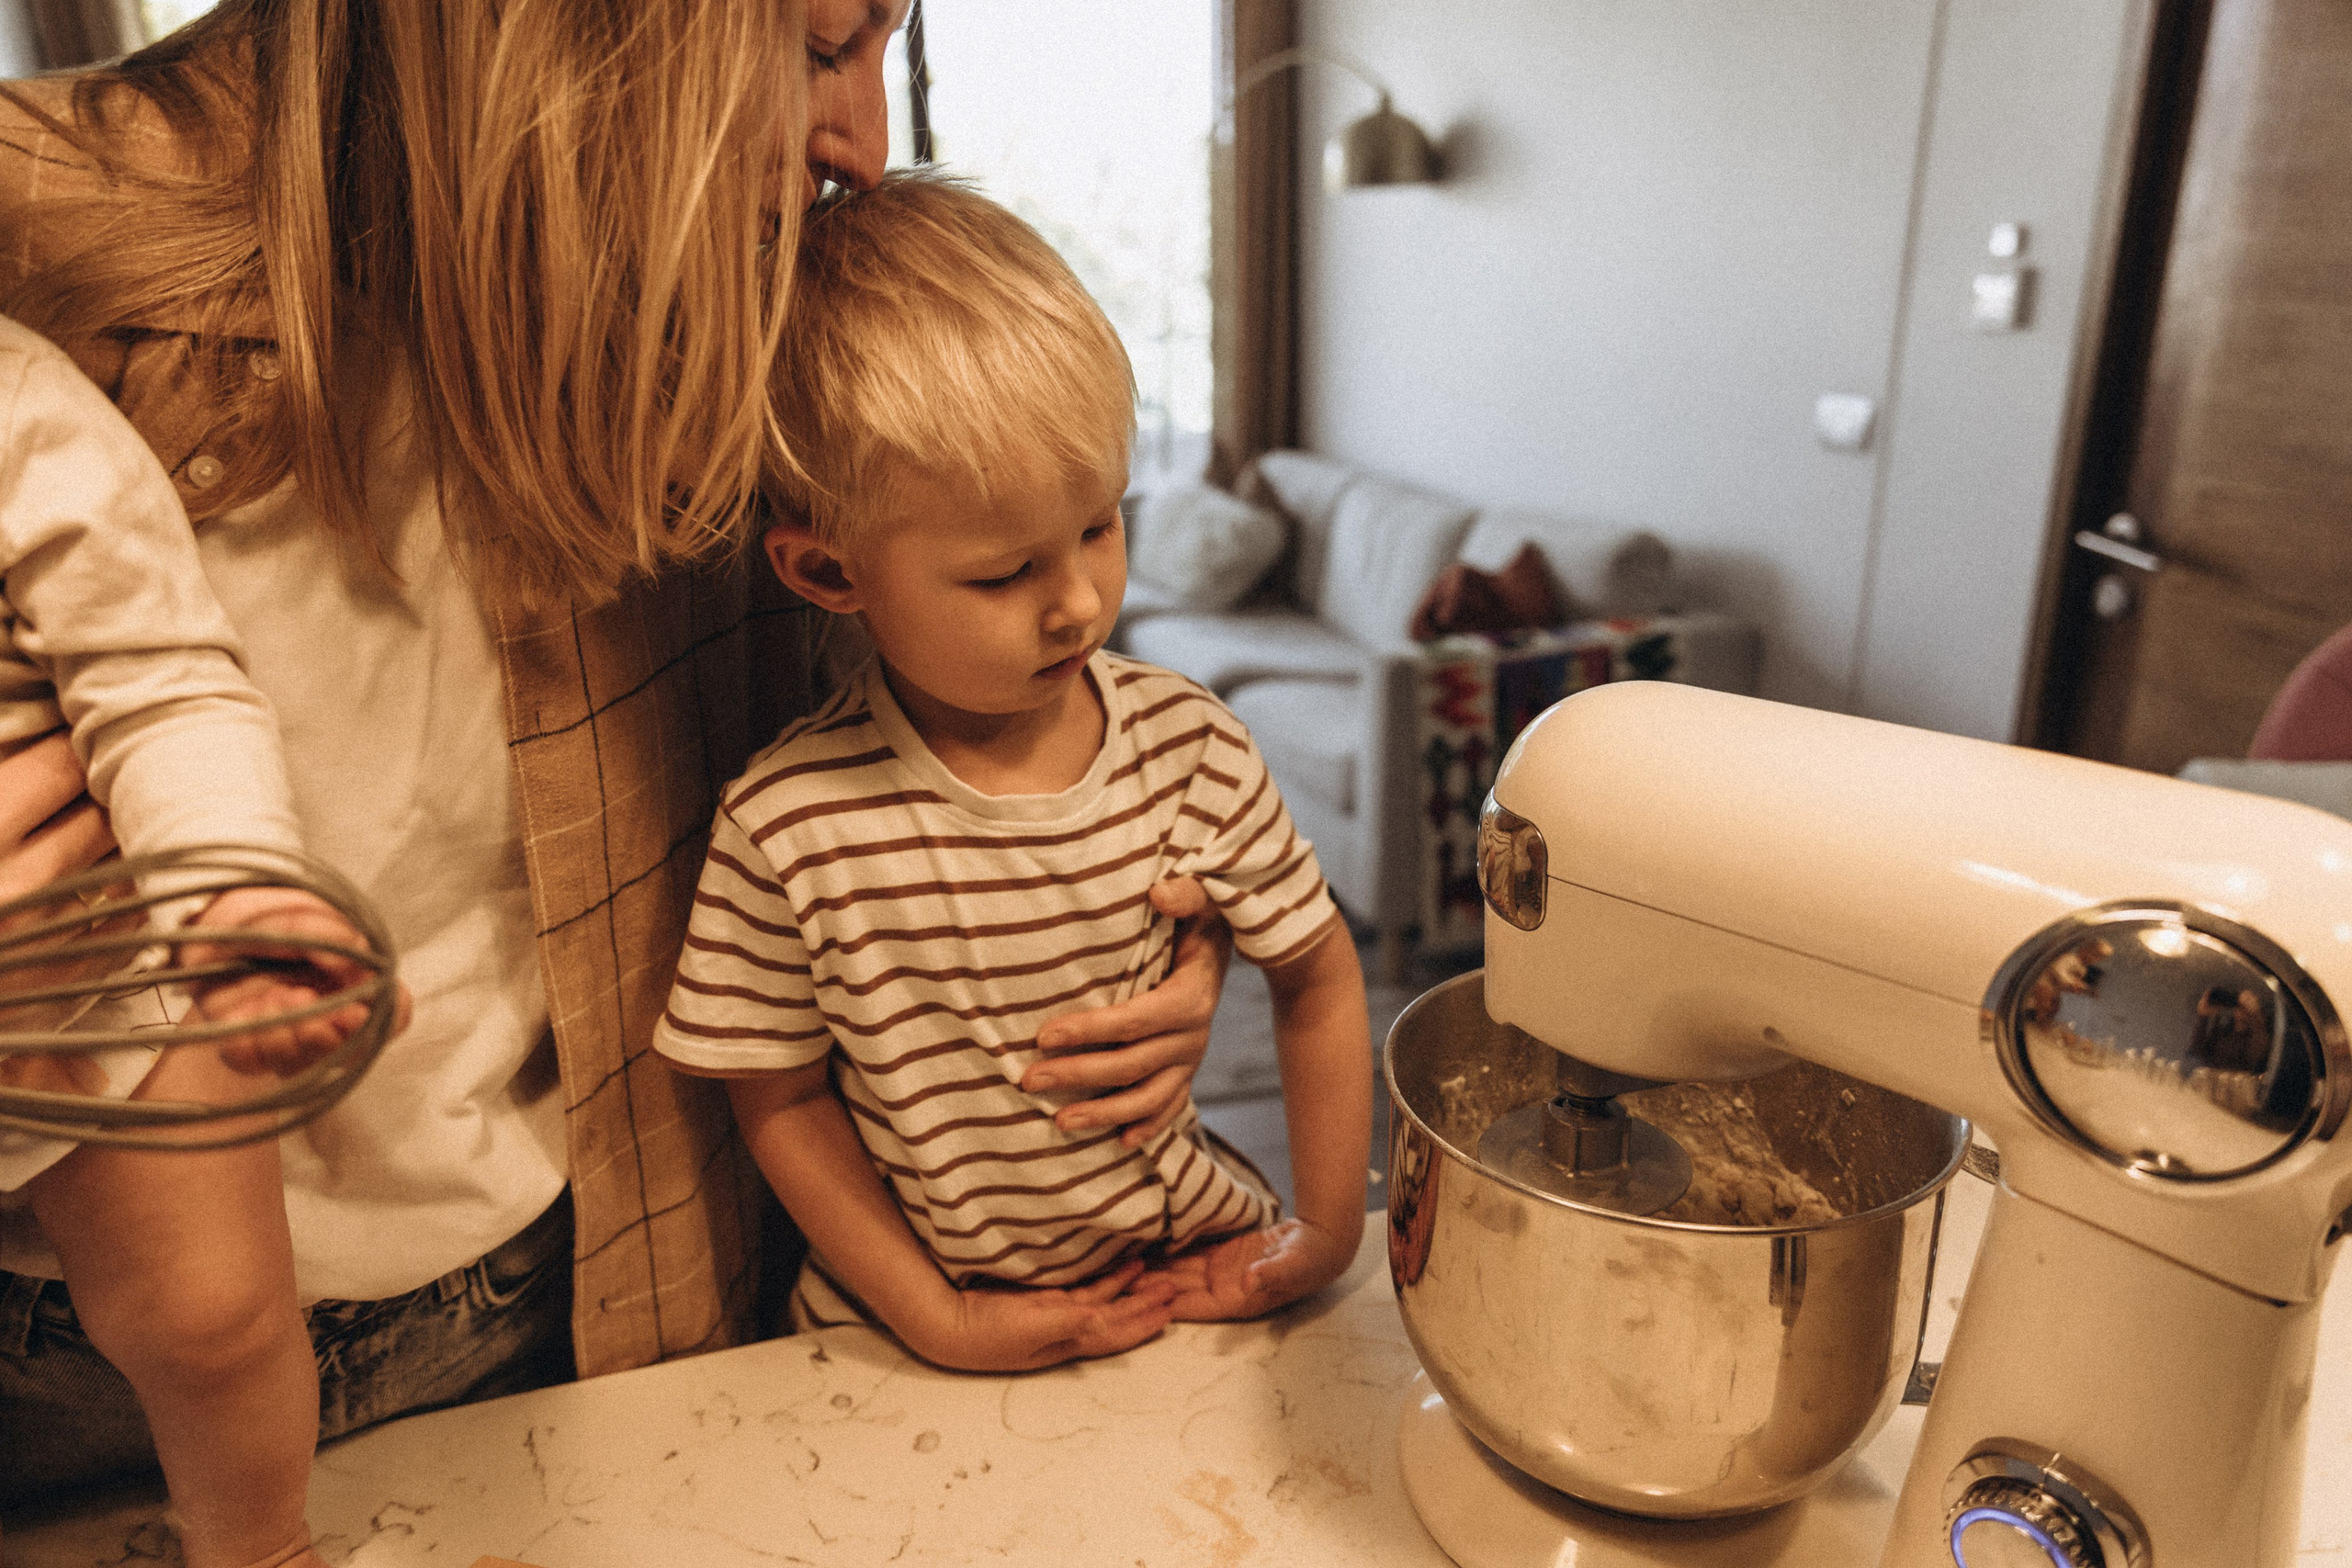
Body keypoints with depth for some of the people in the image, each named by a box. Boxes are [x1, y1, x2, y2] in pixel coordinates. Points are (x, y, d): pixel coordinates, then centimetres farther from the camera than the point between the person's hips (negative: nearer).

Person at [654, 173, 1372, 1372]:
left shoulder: (1190, 747, -13)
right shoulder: (788, 824, -19)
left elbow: (1316, 978, 0)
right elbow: (780, 1098, -6)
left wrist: (1326, 1232, -3)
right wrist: (936, 1320, -8)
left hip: (1186, 1266, 3)